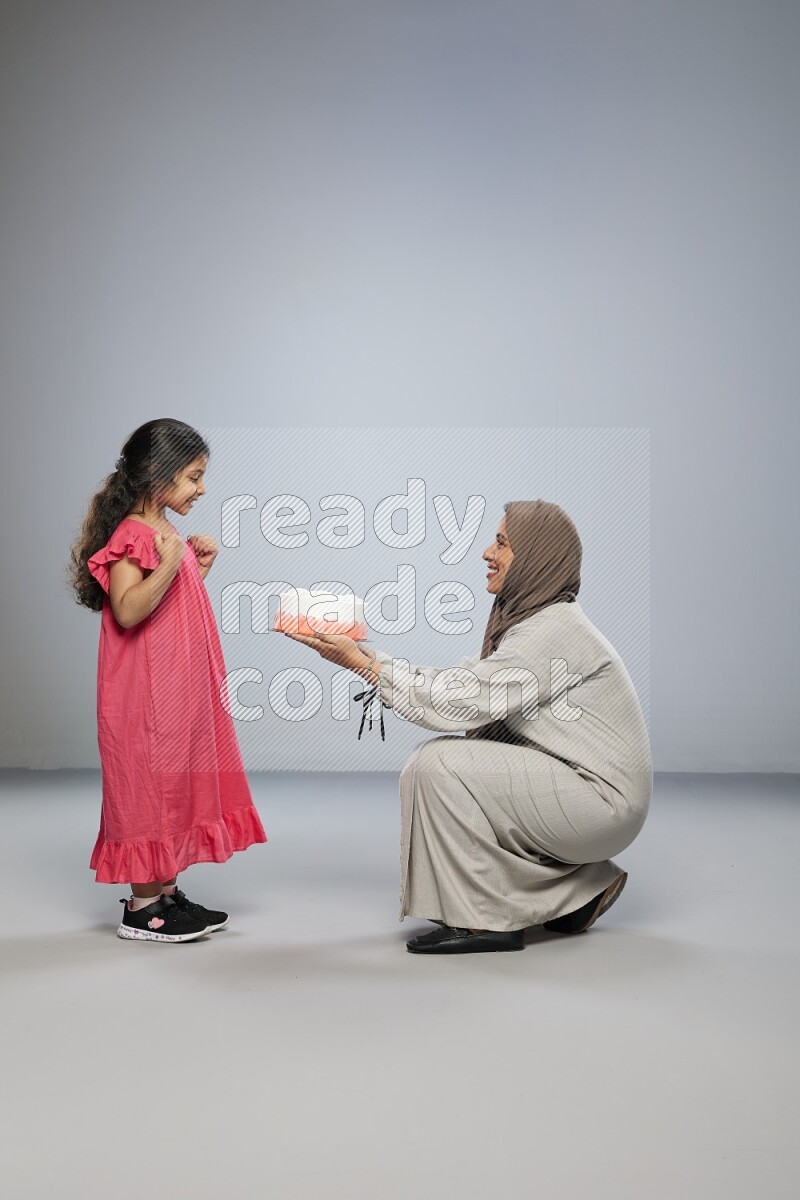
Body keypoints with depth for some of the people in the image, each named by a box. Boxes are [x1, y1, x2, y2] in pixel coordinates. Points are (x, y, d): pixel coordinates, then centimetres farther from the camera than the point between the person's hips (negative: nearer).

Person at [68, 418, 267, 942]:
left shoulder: (167, 533, 14)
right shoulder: (132, 534, -15)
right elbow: (127, 611, -26)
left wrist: (199, 567, 12)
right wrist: (170, 566, -33)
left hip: (180, 693, 10)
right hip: (146, 696, -10)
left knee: (177, 787, 14)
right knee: (150, 786, -2)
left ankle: (166, 891, 24)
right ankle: (143, 906, 9)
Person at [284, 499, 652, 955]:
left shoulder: (553, 629, -20)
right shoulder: (527, 619, 10)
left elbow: (461, 703, -23)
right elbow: (456, 682, 7)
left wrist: (363, 662, -18)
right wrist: (363, 652, 1)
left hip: (604, 799, -10)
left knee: (439, 764, -17)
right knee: (436, 757, 8)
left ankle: (483, 920, -6)